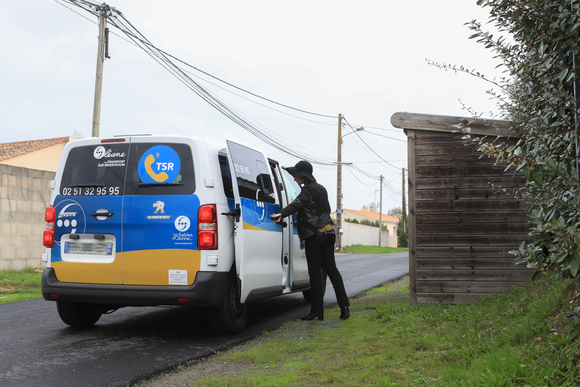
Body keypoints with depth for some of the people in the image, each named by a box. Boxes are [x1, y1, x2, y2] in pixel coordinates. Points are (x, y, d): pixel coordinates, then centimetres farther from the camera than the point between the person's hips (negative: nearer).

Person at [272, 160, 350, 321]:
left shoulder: (308, 189, -10)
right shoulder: (321, 188, 18)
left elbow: (297, 204, -29)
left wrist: (282, 213, -43)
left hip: (315, 234, -8)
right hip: (329, 231, 8)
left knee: (315, 271, -3)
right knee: (331, 268, 9)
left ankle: (317, 310, 0)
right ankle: (344, 306, 3)